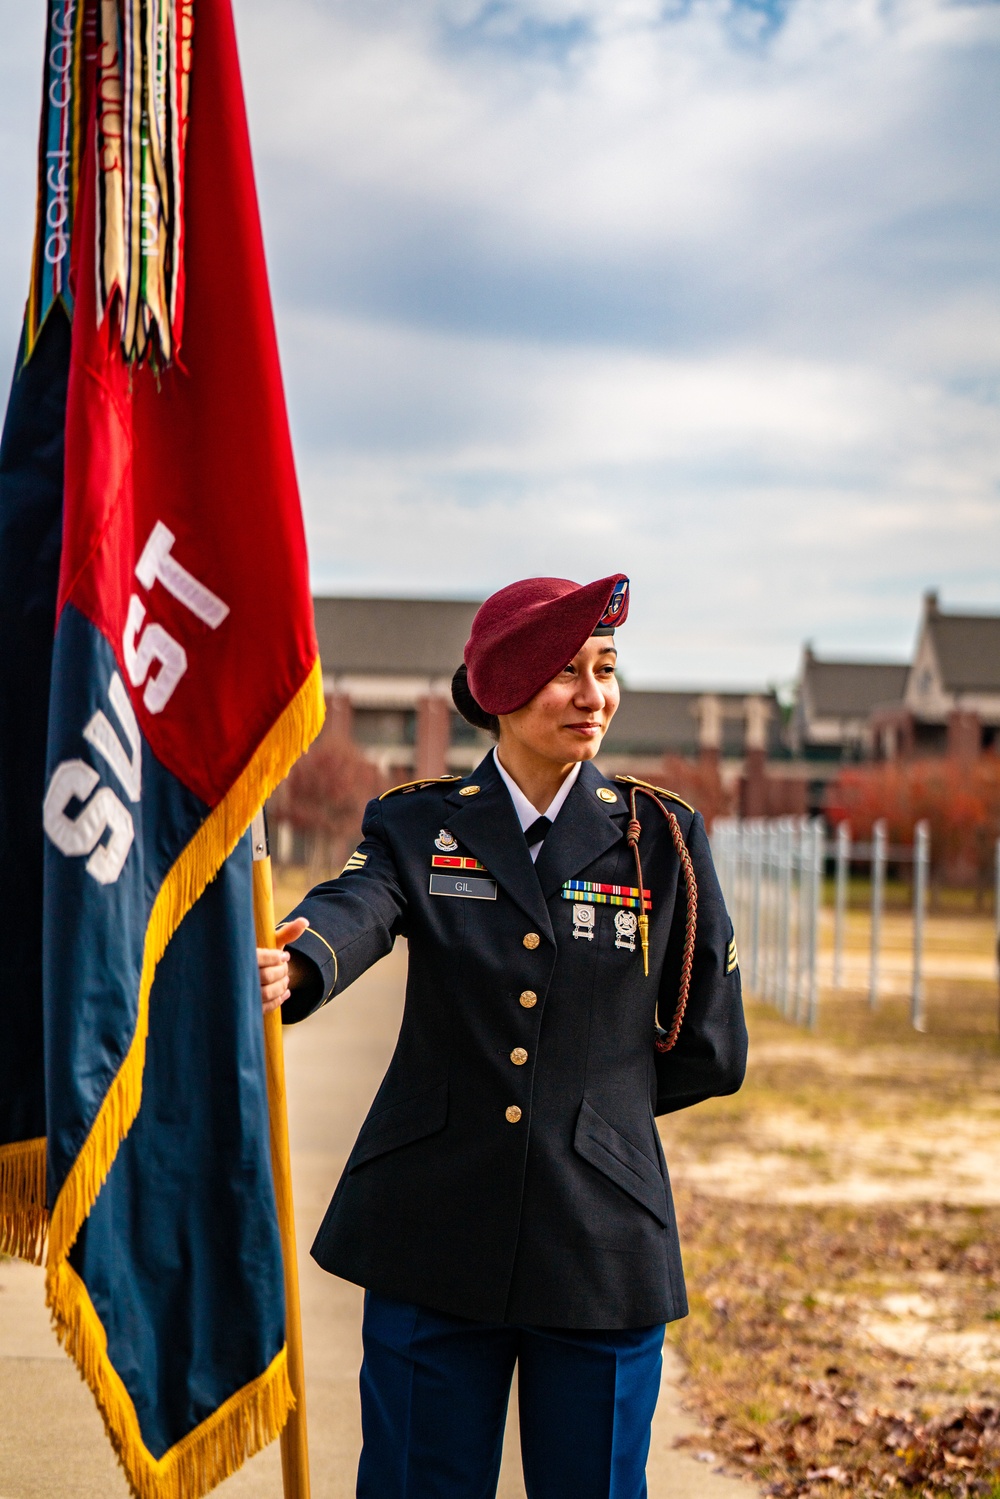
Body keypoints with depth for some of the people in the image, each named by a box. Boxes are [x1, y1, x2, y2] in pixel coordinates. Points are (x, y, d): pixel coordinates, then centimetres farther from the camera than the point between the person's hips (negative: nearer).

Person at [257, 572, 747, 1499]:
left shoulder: (661, 840, 3)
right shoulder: (417, 827, 2)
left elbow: (711, 1051, 9)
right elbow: (352, 910, -21)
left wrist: (588, 1100, 7)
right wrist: (289, 968, -43)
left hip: (601, 1249, 0)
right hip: (435, 1241, 0)